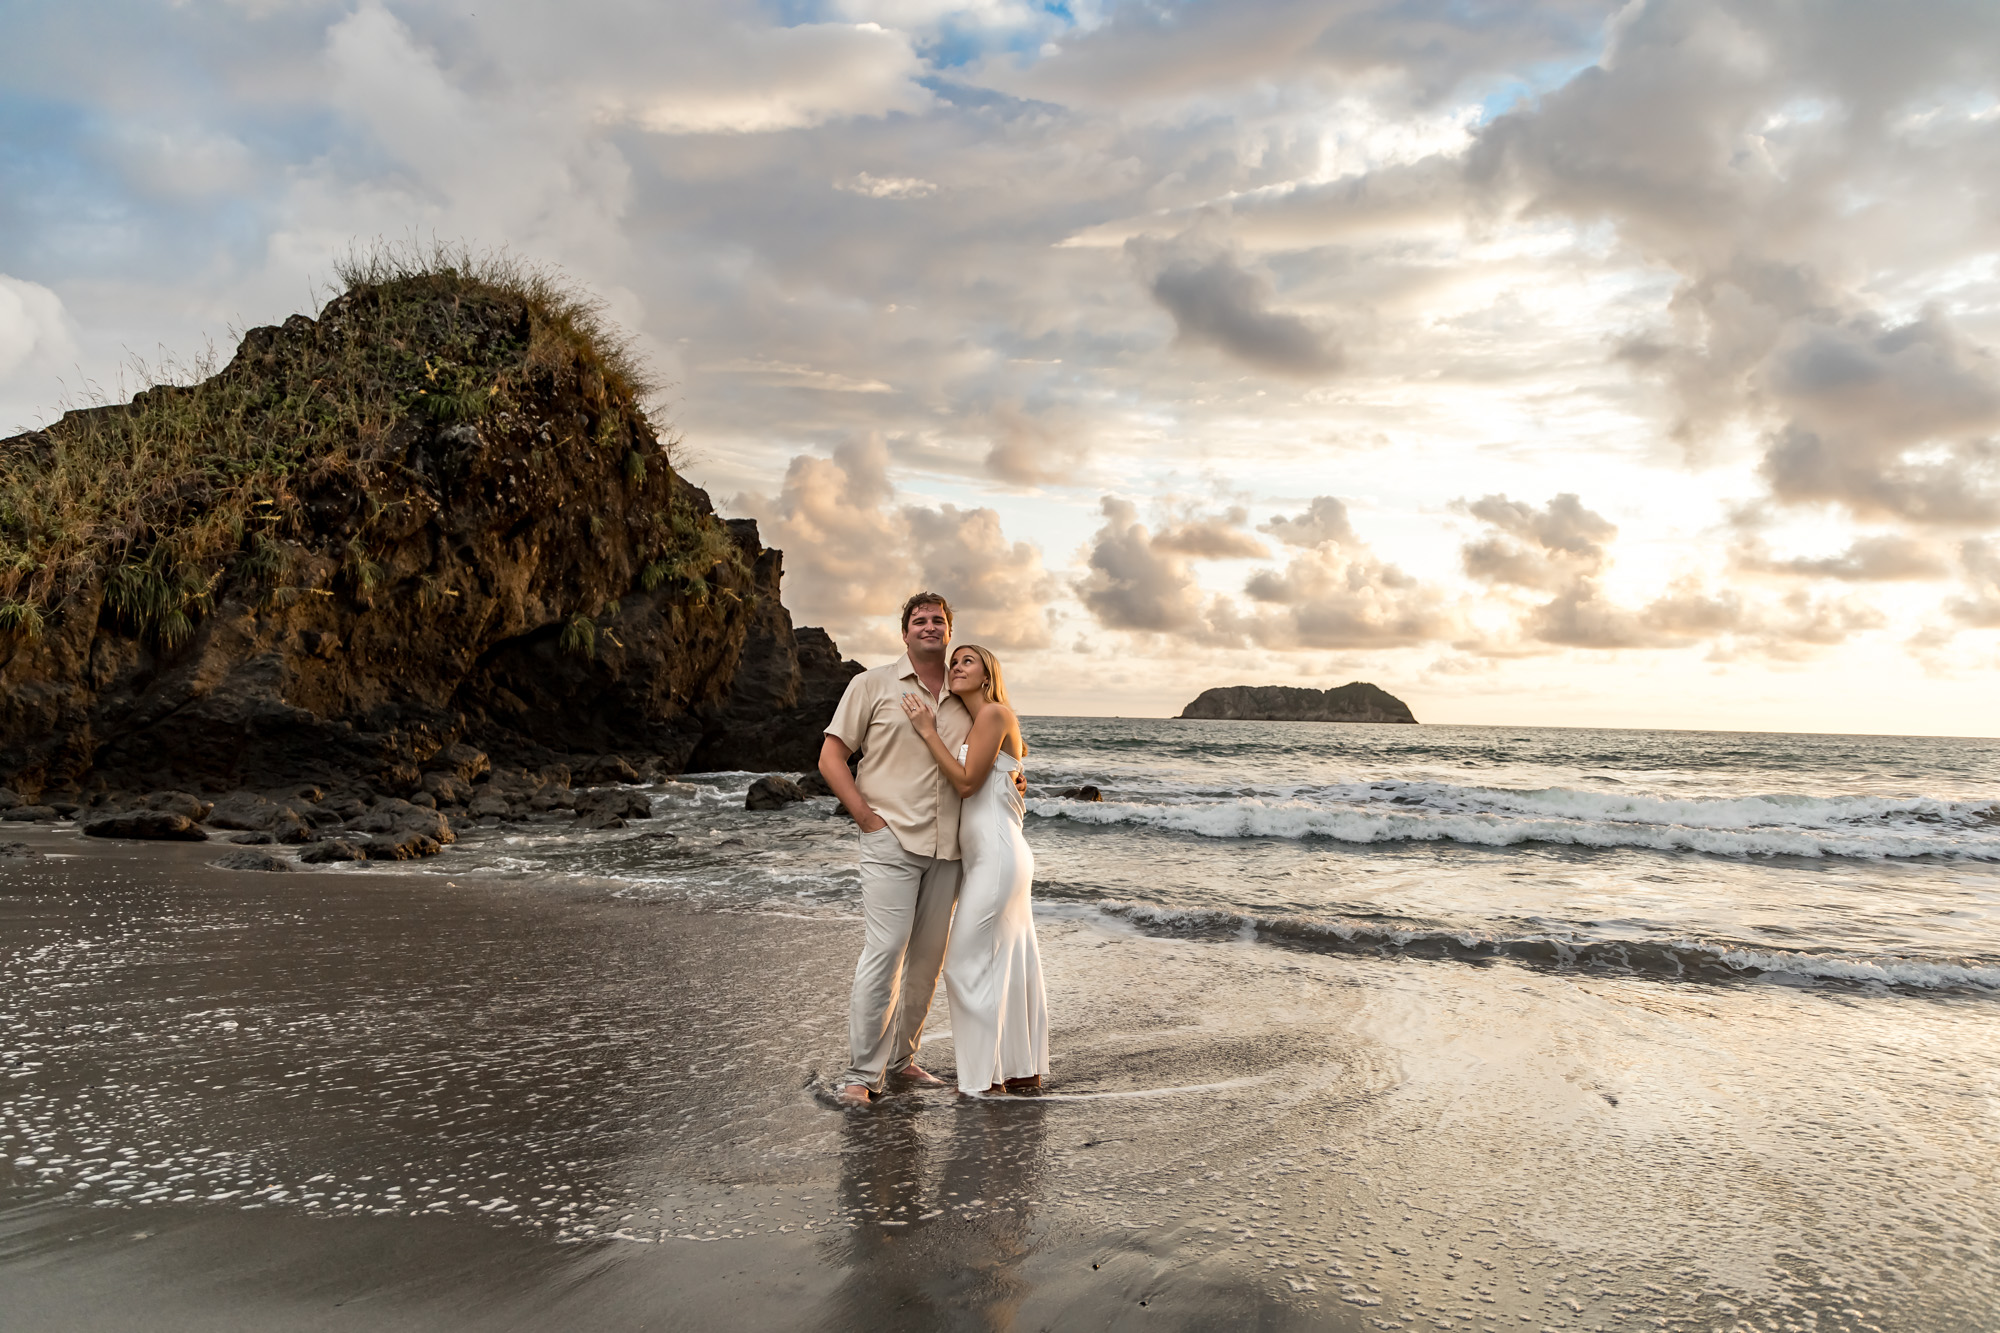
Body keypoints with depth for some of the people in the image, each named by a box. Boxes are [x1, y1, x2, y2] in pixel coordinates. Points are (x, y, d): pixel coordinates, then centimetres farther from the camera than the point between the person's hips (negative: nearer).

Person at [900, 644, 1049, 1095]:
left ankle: (985, 1077, 4)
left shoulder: (994, 713, -10)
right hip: (991, 855, 10)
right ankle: (1023, 1069, 21)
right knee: (1010, 964, 13)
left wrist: (929, 732, -11)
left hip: (996, 854, -10)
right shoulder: (977, 722, 18)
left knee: (969, 960, -4)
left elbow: (967, 782, -15)